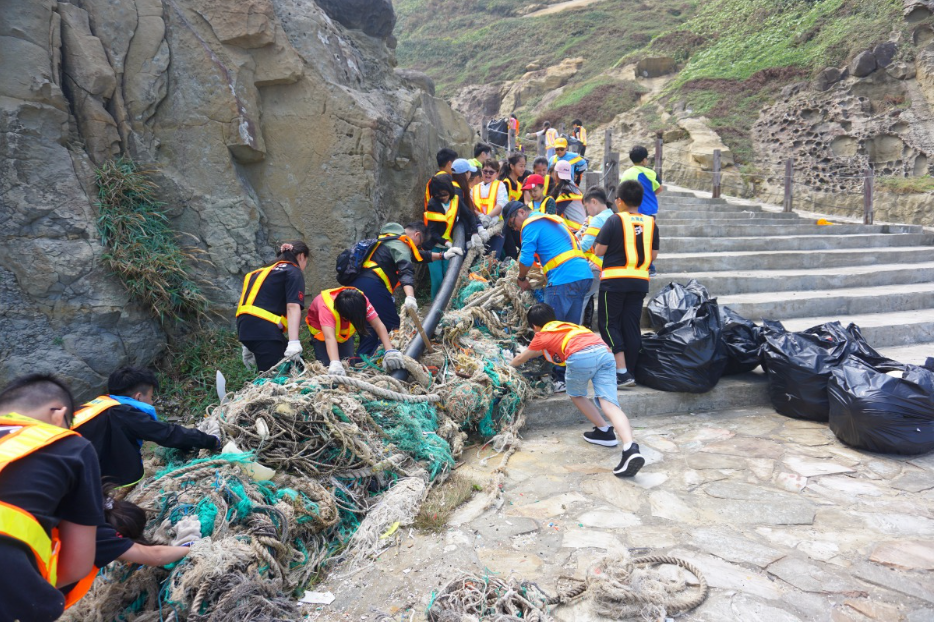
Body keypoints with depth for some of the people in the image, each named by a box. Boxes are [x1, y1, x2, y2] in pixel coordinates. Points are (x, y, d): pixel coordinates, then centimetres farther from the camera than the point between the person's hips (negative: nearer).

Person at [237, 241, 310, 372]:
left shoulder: (264, 271, 27)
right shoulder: (294, 272, 3)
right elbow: (293, 306, -11)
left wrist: (247, 344, 29)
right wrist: (294, 342, -22)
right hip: (264, 329, -8)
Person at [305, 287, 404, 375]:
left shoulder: (360, 301, -33)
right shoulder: (326, 306, -44)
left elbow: (378, 325, -38)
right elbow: (329, 337, -56)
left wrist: (390, 352, -50)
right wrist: (335, 364, -71)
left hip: (345, 330, 3)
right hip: (320, 327, -3)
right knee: (326, 363, -20)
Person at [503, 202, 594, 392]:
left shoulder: (530, 225, 1)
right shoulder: (552, 219, 28)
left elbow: (526, 259, -5)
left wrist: (522, 279, 13)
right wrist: (544, 276, 24)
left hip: (563, 280, -9)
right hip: (584, 275, 9)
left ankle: (559, 378, 0)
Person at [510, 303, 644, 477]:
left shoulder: (542, 335, 27)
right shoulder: (568, 326, 38)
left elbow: (521, 359, 42)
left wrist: (509, 365, 61)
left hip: (580, 357, -5)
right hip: (604, 352, 5)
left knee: (576, 395, 24)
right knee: (609, 403, -7)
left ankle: (604, 431, 19)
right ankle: (630, 448, -25)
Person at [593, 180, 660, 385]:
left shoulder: (614, 221, -9)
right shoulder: (650, 223, 5)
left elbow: (599, 251, -8)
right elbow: (653, 255, 8)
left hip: (615, 279, -5)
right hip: (640, 281, 5)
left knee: (609, 324, 3)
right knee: (631, 325, 11)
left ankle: (622, 372, -5)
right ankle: (631, 370, 17)